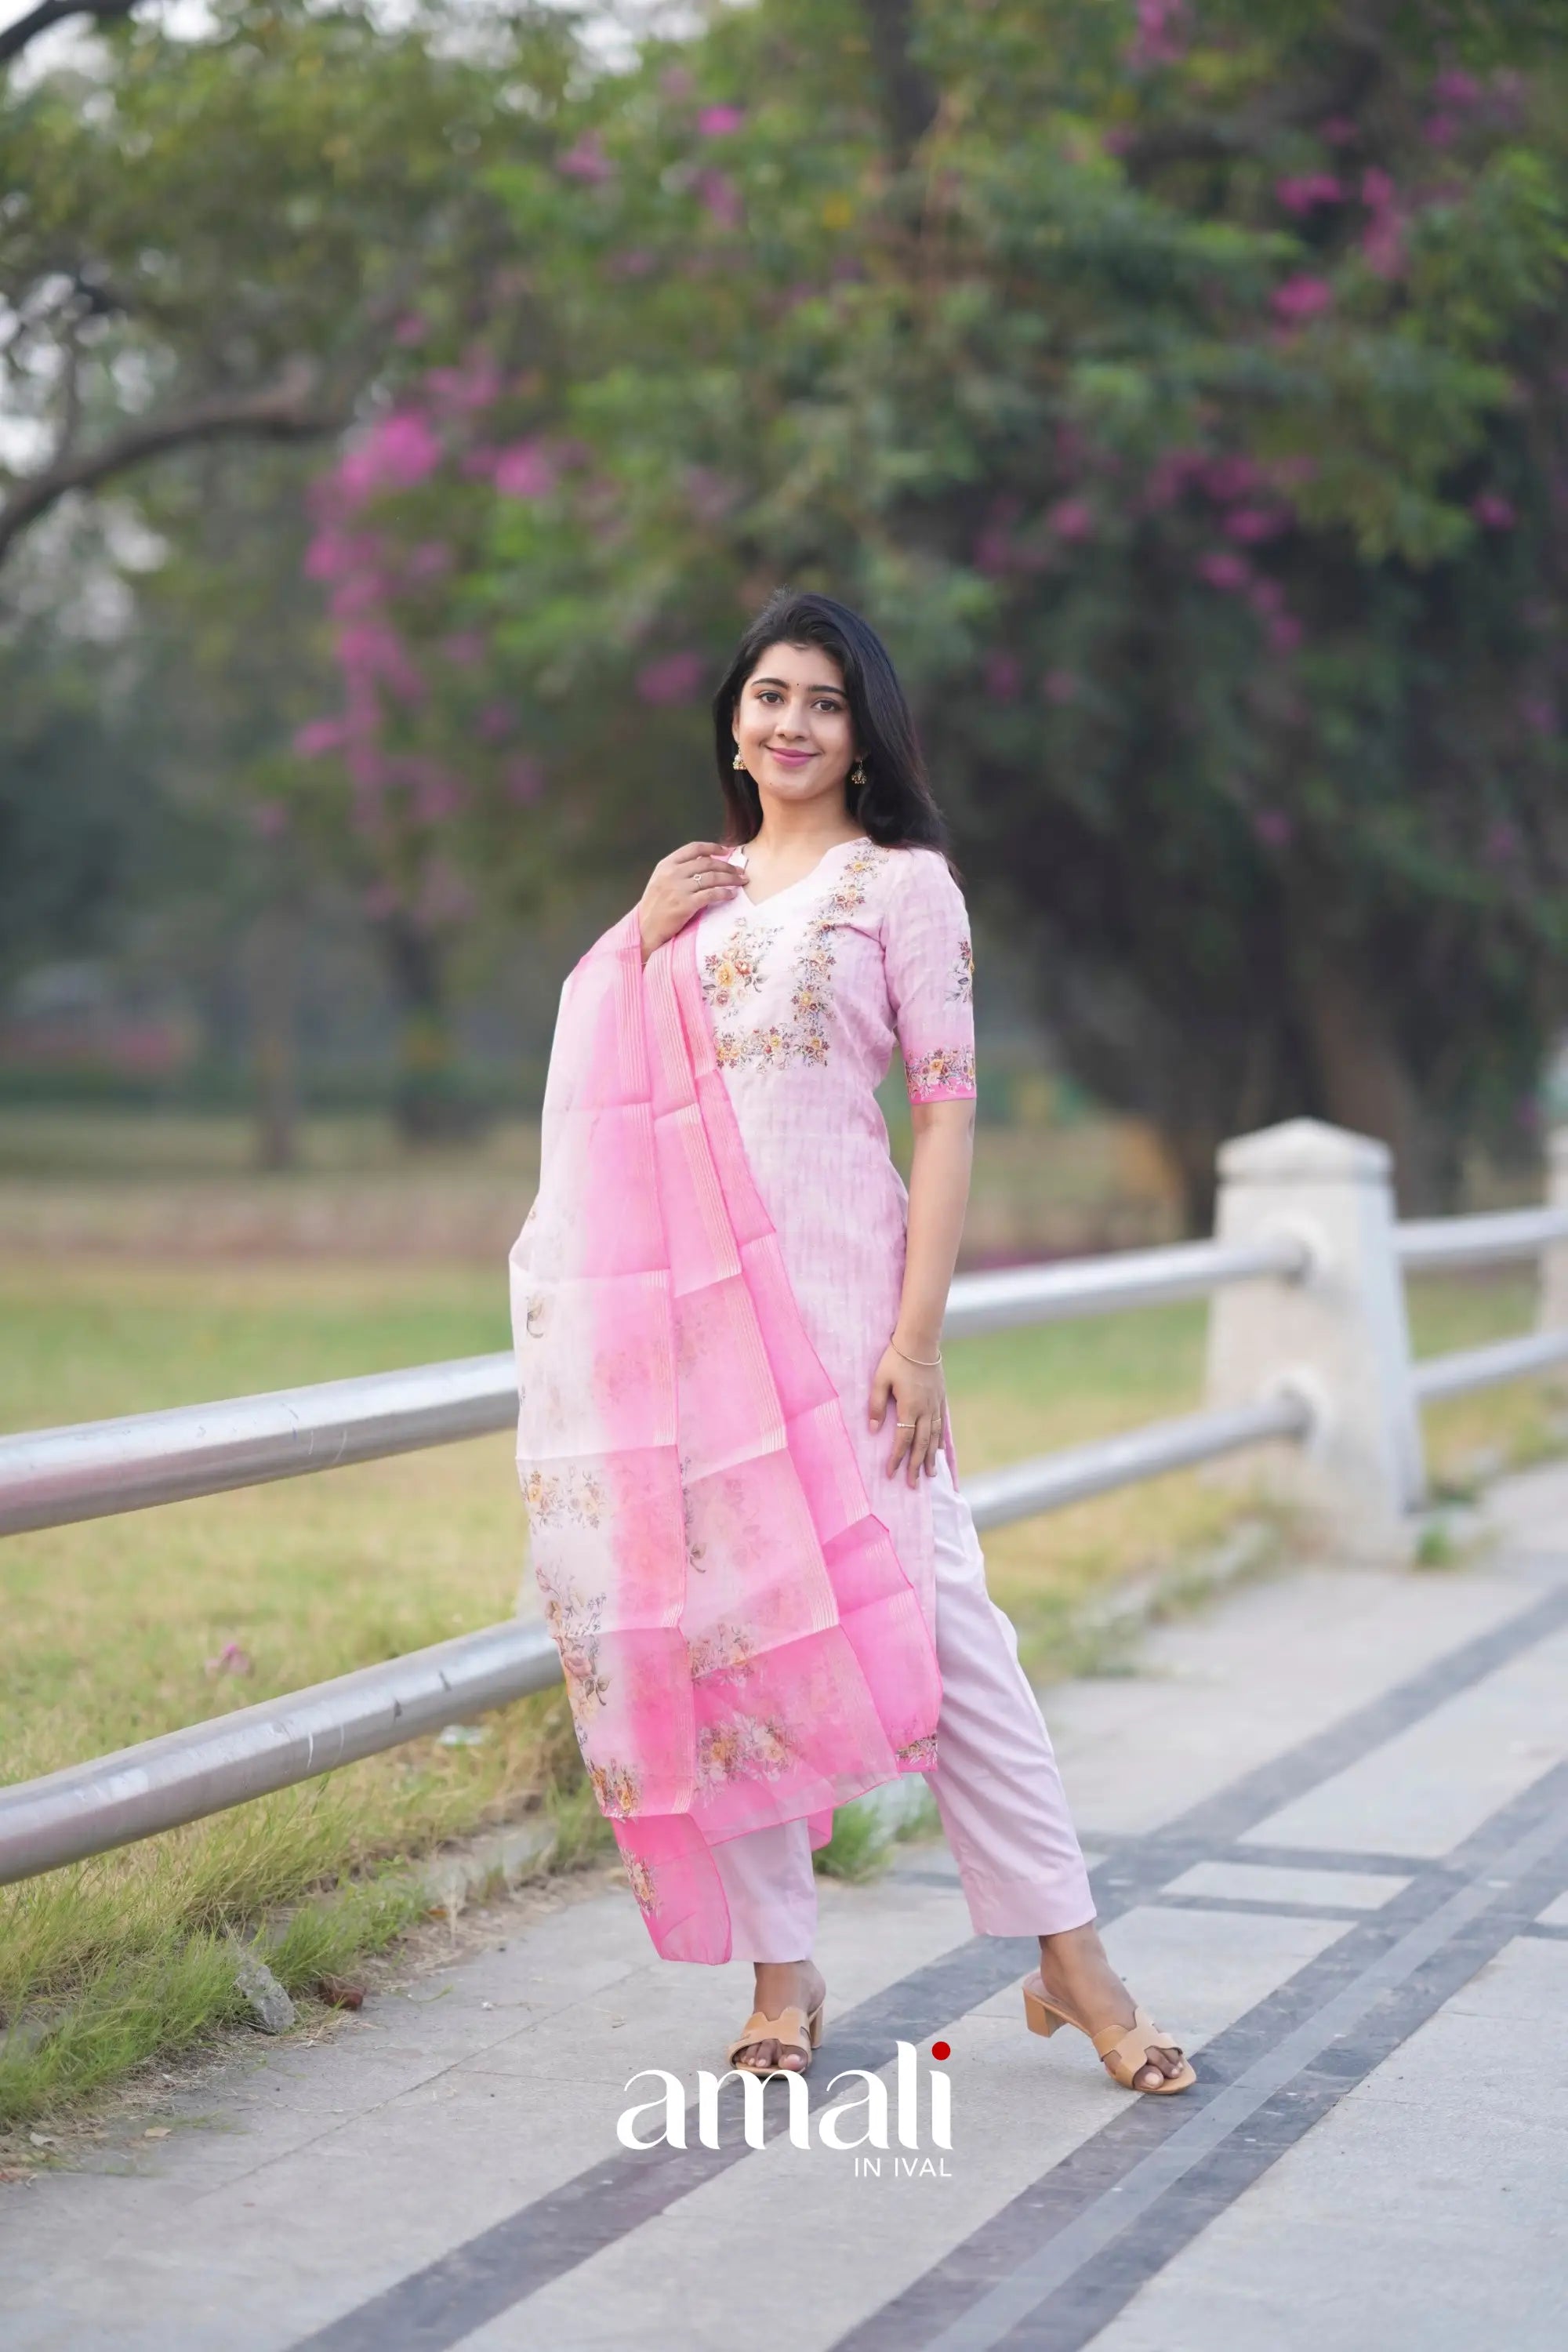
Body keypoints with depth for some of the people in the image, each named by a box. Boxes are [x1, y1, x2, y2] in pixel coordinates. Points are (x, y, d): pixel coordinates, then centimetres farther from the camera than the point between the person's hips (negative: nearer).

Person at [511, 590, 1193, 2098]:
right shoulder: (696, 891, 19)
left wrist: (917, 1335, -13)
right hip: (678, 1296, 5)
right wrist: (641, 935, 2)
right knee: (715, 1611, 3)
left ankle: (1068, 1958, -3)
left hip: (829, 1279, -5)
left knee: (915, 1602, -9)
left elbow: (946, 1111, -3)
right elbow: (602, 1080, 17)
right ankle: (781, 1971, 11)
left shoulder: (902, 884, 4)